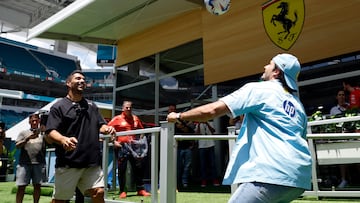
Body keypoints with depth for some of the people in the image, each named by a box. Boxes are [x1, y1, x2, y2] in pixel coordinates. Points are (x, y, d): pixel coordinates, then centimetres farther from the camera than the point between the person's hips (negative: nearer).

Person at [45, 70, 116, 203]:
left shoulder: (92, 106, 18)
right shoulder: (59, 106, 1)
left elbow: (100, 125, 19)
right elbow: (51, 132, -8)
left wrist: (106, 129, -6)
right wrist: (64, 139, -29)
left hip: (92, 162, 4)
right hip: (67, 162, -4)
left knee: (98, 192, -4)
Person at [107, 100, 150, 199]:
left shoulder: (136, 119, 9)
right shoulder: (117, 119, -1)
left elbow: (141, 130, 21)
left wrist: (140, 140, 8)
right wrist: (114, 141, -9)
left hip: (134, 146, 3)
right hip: (121, 147, -3)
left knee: (138, 167, 6)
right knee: (122, 169, 3)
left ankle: (140, 189, 16)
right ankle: (122, 191, 12)